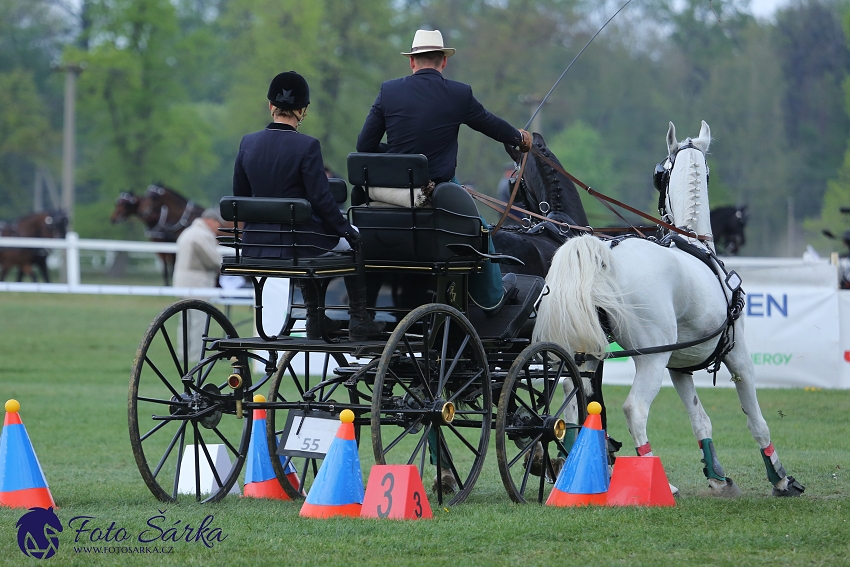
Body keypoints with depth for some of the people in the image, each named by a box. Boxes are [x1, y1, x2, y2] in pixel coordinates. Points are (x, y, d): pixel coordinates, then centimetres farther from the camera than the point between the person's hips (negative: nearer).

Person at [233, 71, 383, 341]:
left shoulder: (248, 143, -1)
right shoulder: (306, 146, -17)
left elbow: (240, 195, 9)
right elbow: (321, 199, -15)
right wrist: (347, 231, -1)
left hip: (256, 246, 5)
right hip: (298, 244, -5)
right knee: (356, 242, 22)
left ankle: (315, 319, 39)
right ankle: (359, 320, 22)